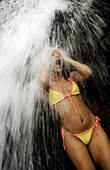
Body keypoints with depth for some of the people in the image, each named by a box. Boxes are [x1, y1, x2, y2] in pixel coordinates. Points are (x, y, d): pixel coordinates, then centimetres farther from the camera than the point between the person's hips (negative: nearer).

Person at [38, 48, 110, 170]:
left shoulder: (71, 77, 12)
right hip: (72, 136, -2)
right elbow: (42, 80, -21)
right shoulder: (48, 85, 4)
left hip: (93, 128, 3)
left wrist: (67, 59, 2)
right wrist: (47, 61, -2)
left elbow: (88, 72, -8)